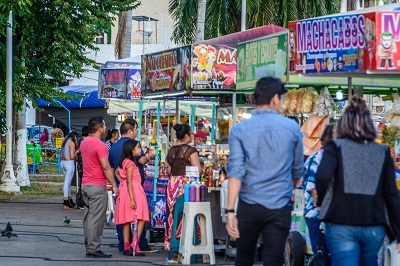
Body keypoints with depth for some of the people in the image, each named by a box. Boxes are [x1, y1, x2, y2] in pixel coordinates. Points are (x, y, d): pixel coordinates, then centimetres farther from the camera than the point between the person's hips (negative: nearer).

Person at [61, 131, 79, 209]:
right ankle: (66, 203, -6)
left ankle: (70, 201, 22)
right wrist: (76, 153, 1)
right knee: (67, 183, -6)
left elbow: (61, 156, 16)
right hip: (69, 163, -8)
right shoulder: (72, 143, -12)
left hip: (63, 163, 8)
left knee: (68, 182, 15)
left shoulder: (64, 142, 13)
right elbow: (72, 156, -18)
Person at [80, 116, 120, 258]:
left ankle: (89, 247, 13)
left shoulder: (84, 142, 11)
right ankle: (93, 249, -7)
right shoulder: (99, 145, -16)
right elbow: (106, 167, -19)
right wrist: (114, 186, -15)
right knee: (96, 219, -7)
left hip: (85, 185, 9)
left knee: (88, 217, 11)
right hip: (97, 186, -9)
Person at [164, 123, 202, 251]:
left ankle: (170, 243, 10)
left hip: (172, 184, 7)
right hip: (186, 183, -7)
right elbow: (198, 170, -10)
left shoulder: (171, 151, 11)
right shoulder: (191, 151, -10)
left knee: (172, 213, 9)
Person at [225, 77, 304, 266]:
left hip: (249, 206, 1)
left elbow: (236, 171, -10)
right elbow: (297, 170, 12)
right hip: (280, 207, 0)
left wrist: (230, 211, -12)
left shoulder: (239, 130, -1)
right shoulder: (292, 128, 2)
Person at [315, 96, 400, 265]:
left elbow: (322, 175, -17)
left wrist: (321, 201, 1)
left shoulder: (336, 147, 2)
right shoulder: (383, 152, 10)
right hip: (374, 227, 3)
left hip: (341, 225, -3)